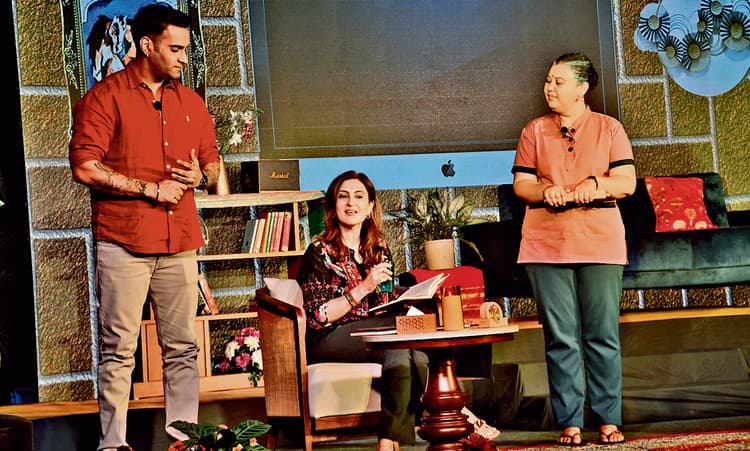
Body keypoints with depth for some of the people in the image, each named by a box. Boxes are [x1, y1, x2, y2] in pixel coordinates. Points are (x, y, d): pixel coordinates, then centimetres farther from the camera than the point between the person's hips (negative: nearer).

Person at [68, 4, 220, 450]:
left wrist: (200, 177, -2)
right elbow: (84, 166, -10)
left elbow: (213, 161, 23)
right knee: (119, 350, -3)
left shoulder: (191, 102, 16)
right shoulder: (106, 96, -2)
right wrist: (151, 188, -11)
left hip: (180, 242, 5)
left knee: (183, 347, 6)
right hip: (122, 242, -5)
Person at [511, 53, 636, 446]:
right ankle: (570, 422, 4)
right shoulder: (534, 131, 11)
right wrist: (545, 191, -14)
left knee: (603, 335, -1)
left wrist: (595, 184, -17)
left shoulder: (609, 129, 7)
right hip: (546, 246, 1)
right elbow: (521, 184, 7)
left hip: (600, 243, -1)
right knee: (560, 338, -1)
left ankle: (609, 421, 5)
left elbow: (627, 182, 2)